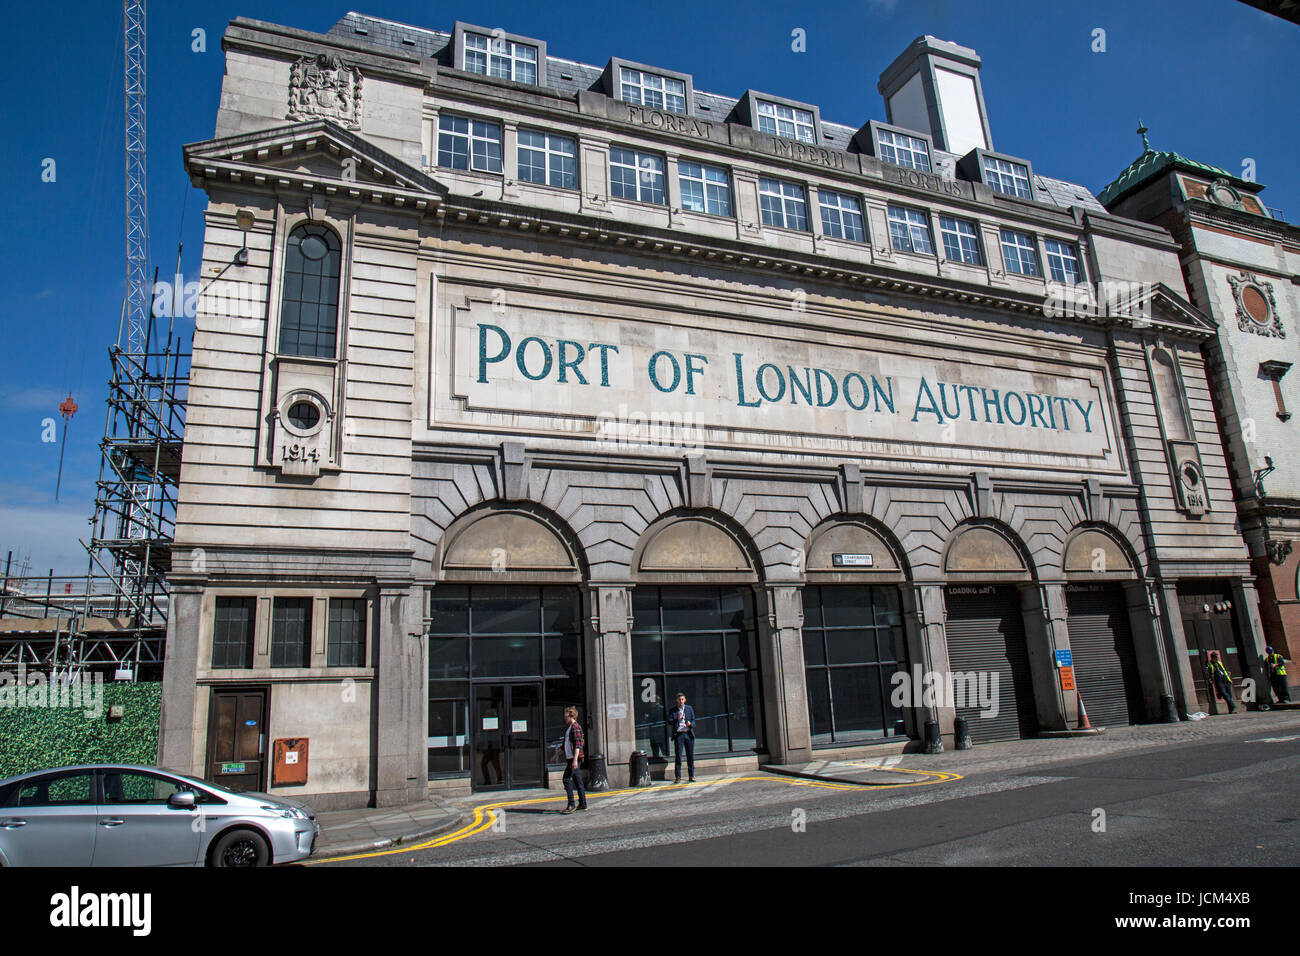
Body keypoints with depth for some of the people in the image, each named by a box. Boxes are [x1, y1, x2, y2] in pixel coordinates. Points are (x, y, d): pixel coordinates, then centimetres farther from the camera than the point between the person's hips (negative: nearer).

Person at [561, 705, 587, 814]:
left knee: (566, 779, -12)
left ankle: (571, 805, -12)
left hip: (575, 758, -10)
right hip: (570, 758, 10)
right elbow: (567, 744, 27)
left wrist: (575, 760, -25)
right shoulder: (569, 728, 19)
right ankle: (582, 804, 14)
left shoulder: (576, 727, -11)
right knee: (577, 780, 10)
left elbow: (578, 745, -19)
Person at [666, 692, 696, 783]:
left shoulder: (689, 708, 11)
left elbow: (693, 721, 12)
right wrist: (677, 719, -19)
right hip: (678, 735, -2)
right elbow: (669, 723, -2)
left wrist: (690, 724, -11)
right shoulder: (672, 711, 4)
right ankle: (678, 777, 2)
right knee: (678, 756, -4)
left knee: (690, 756, 5)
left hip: (688, 734, 2)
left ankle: (691, 776, 14)